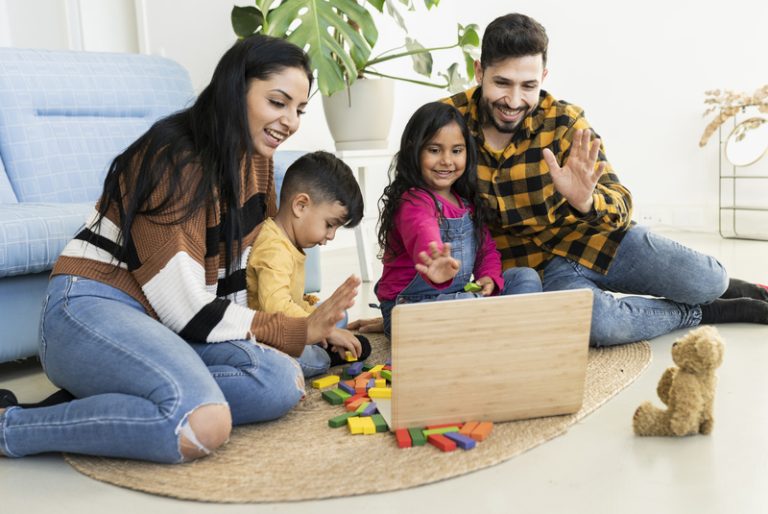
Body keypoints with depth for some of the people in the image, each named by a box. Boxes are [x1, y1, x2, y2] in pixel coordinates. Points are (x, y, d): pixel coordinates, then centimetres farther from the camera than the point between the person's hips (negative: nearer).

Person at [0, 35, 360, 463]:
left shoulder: (256, 160, 8)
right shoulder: (176, 160, -17)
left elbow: (238, 276, 11)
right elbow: (186, 311, -19)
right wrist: (301, 331, -15)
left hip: (163, 325, 9)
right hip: (93, 312, -8)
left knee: (282, 383, -16)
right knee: (202, 426, -33)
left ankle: (92, 403, -10)